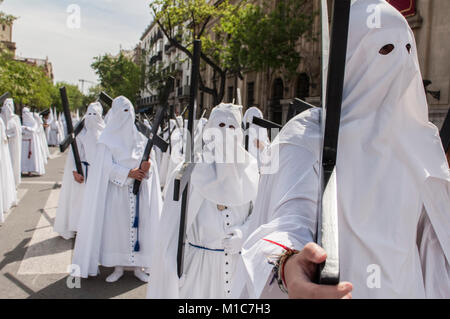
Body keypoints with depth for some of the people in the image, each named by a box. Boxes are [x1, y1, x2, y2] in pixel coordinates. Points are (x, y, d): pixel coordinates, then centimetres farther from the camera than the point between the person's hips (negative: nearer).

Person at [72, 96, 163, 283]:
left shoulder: (139, 136, 9)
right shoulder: (108, 139, 0)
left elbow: (149, 159, 7)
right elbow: (106, 166, -8)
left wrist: (147, 166, -16)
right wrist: (129, 173, -18)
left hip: (138, 190, 3)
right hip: (117, 190, -2)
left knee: (139, 224, 2)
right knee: (116, 225, 0)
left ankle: (138, 265, 14)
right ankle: (118, 267, 14)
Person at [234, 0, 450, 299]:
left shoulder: (421, 139, 3)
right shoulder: (307, 134, -14)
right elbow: (292, 212, -28)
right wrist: (288, 262, -47)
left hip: (407, 286, 5)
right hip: (339, 288, -4)